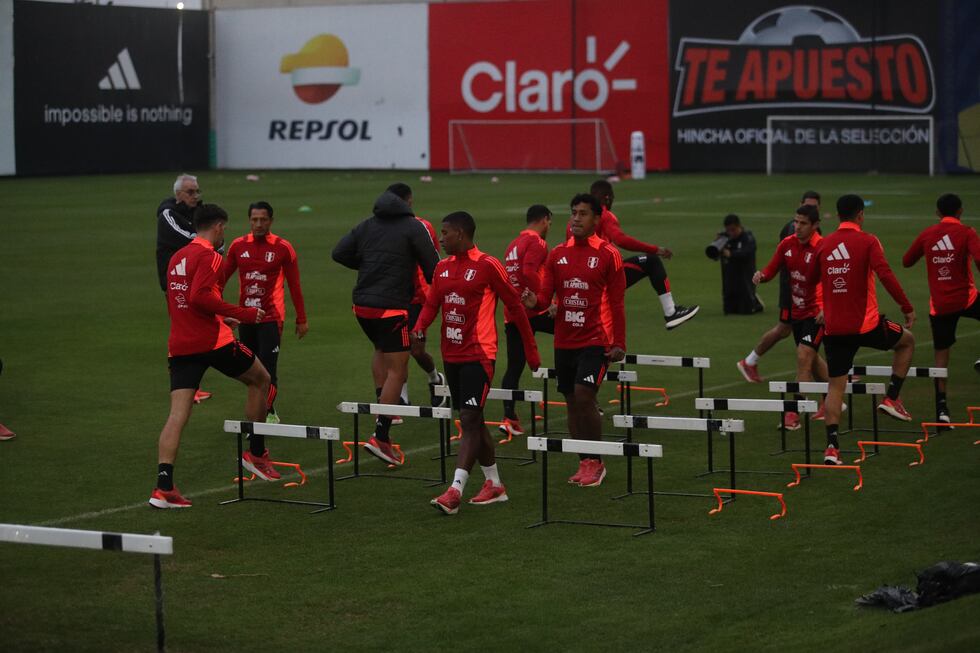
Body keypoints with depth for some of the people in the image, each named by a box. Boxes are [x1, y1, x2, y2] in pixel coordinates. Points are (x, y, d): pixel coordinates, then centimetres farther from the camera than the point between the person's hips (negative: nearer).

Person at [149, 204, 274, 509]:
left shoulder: (177, 257, 17)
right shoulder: (209, 256, -8)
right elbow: (199, 297, -22)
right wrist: (241, 313, -17)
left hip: (180, 344, 7)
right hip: (212, 340, -7)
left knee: (177, 414, -2)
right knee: (260, 380, 18)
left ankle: (164, 487, -15)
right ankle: (256, 453, 24)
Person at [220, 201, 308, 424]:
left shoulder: (283, 247, -3)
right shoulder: (238, 246, 5)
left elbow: (294, 286, 2)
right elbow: (223, 277, 12)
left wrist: (301, 320, 3)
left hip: (271, 318, -4)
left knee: (267, 371, -12)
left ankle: (264, 415, -12)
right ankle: (269, 412, 25)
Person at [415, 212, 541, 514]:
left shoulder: (488, 266, -9)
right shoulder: (442, 268, 12)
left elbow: (514, 306, -4)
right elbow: (431, 303, 9)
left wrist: (531, 351, 0)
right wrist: (419, 330, -14)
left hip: (478, 355, -8)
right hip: (451, 355, 8)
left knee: (470, 421, -12)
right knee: (471, 421, 13)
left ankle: (455, 492, -19)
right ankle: (494, 485, 24)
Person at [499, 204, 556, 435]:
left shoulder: (513, 245, 20)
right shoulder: (537, 242, -7)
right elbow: (529, 272, -22)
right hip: (532, 312, -8)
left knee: (514, 368, 8)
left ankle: (509, 418, 3)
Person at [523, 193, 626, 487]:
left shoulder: (608, 254, -4)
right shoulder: (557, 254, 8)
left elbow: (617, 303, -2)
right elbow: (545, 295, 7)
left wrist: (619, 344, -6)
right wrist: (534, 301, -17)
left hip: (595, 340, -5)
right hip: (564, 340, 5)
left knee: (584, 395, -16)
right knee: (572, 401, 7)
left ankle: (595, 462, -5)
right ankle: (585, 463, 17)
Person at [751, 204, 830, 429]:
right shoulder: (787, 244, -2)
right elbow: (771, 271, 6)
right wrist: (761, 275, -17)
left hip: (817, 313, -7)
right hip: (796, 311, 7)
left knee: (804, 356, -16)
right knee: (812, 359, 19)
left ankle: (794, 412, -14)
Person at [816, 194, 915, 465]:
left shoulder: (824, 245, 7)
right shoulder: (867, 242, -7)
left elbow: (811, 281, 15)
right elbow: (885, 275, -19)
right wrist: (907, 308, -14)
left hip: (834, 328, 4)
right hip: (866, 325, -4)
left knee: (835, 386, 8)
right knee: (907, 341, 23)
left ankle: (832, 445, -4)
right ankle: (891, 399, 16)